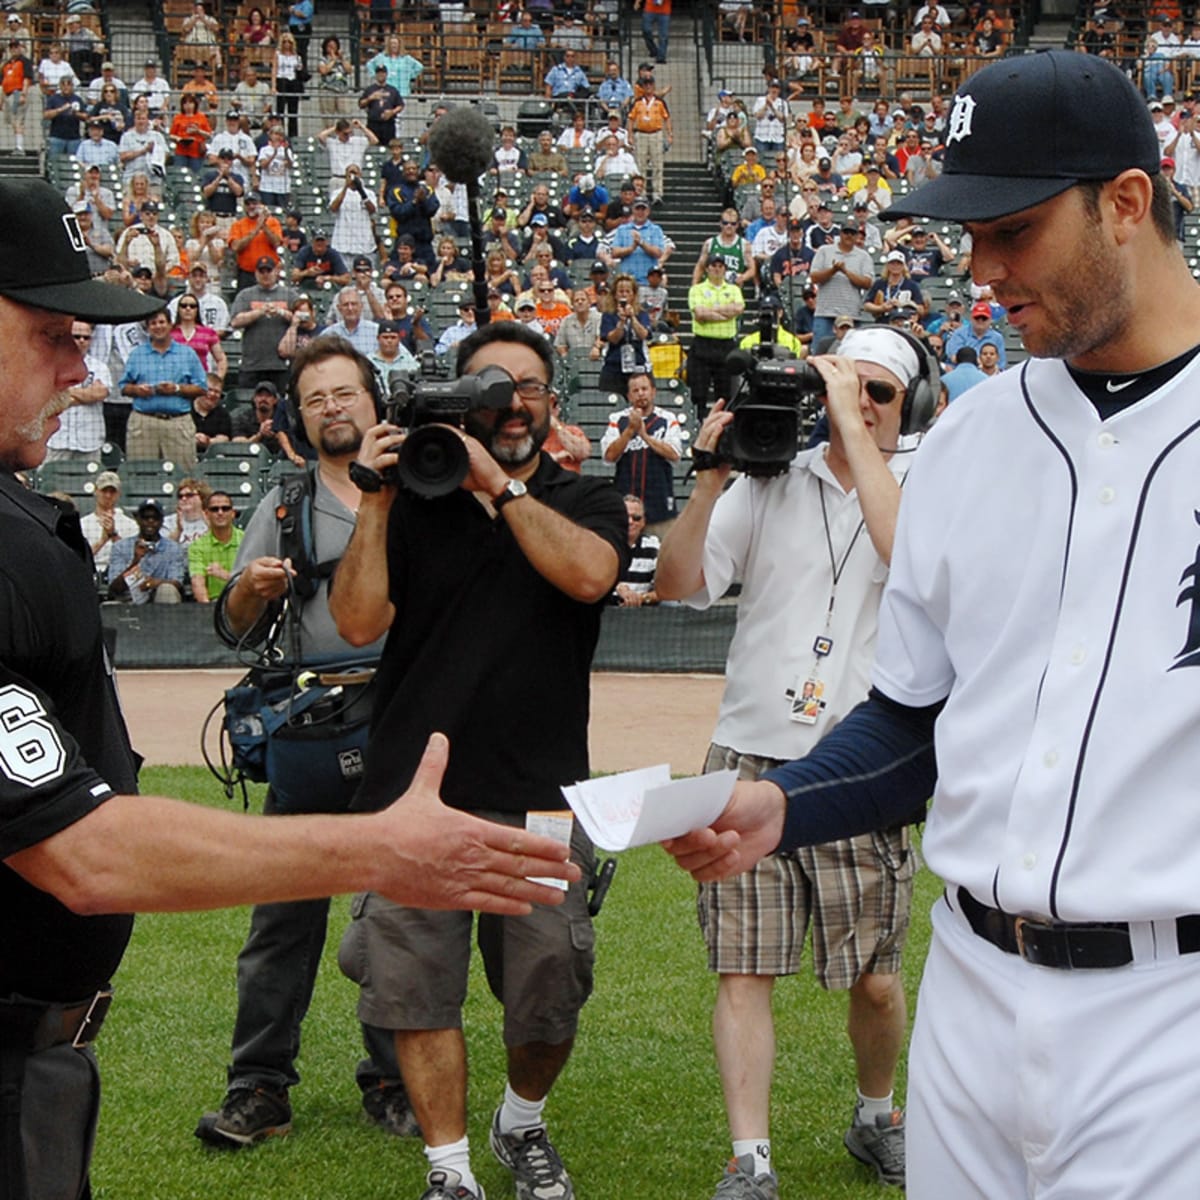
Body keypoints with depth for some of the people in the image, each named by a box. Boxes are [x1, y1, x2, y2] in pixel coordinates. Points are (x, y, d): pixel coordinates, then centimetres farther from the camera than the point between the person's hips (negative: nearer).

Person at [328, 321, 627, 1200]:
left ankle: (523, 1125, 30)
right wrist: (376, 503, -9)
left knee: (548, 995, 2)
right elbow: (360, 622, -2)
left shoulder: (586, 502, 10)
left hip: (540, 796, 0)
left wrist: (497, 483, -13)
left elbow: (589, 574, -13)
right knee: (417, 988, -1)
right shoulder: (414, 506, 9)